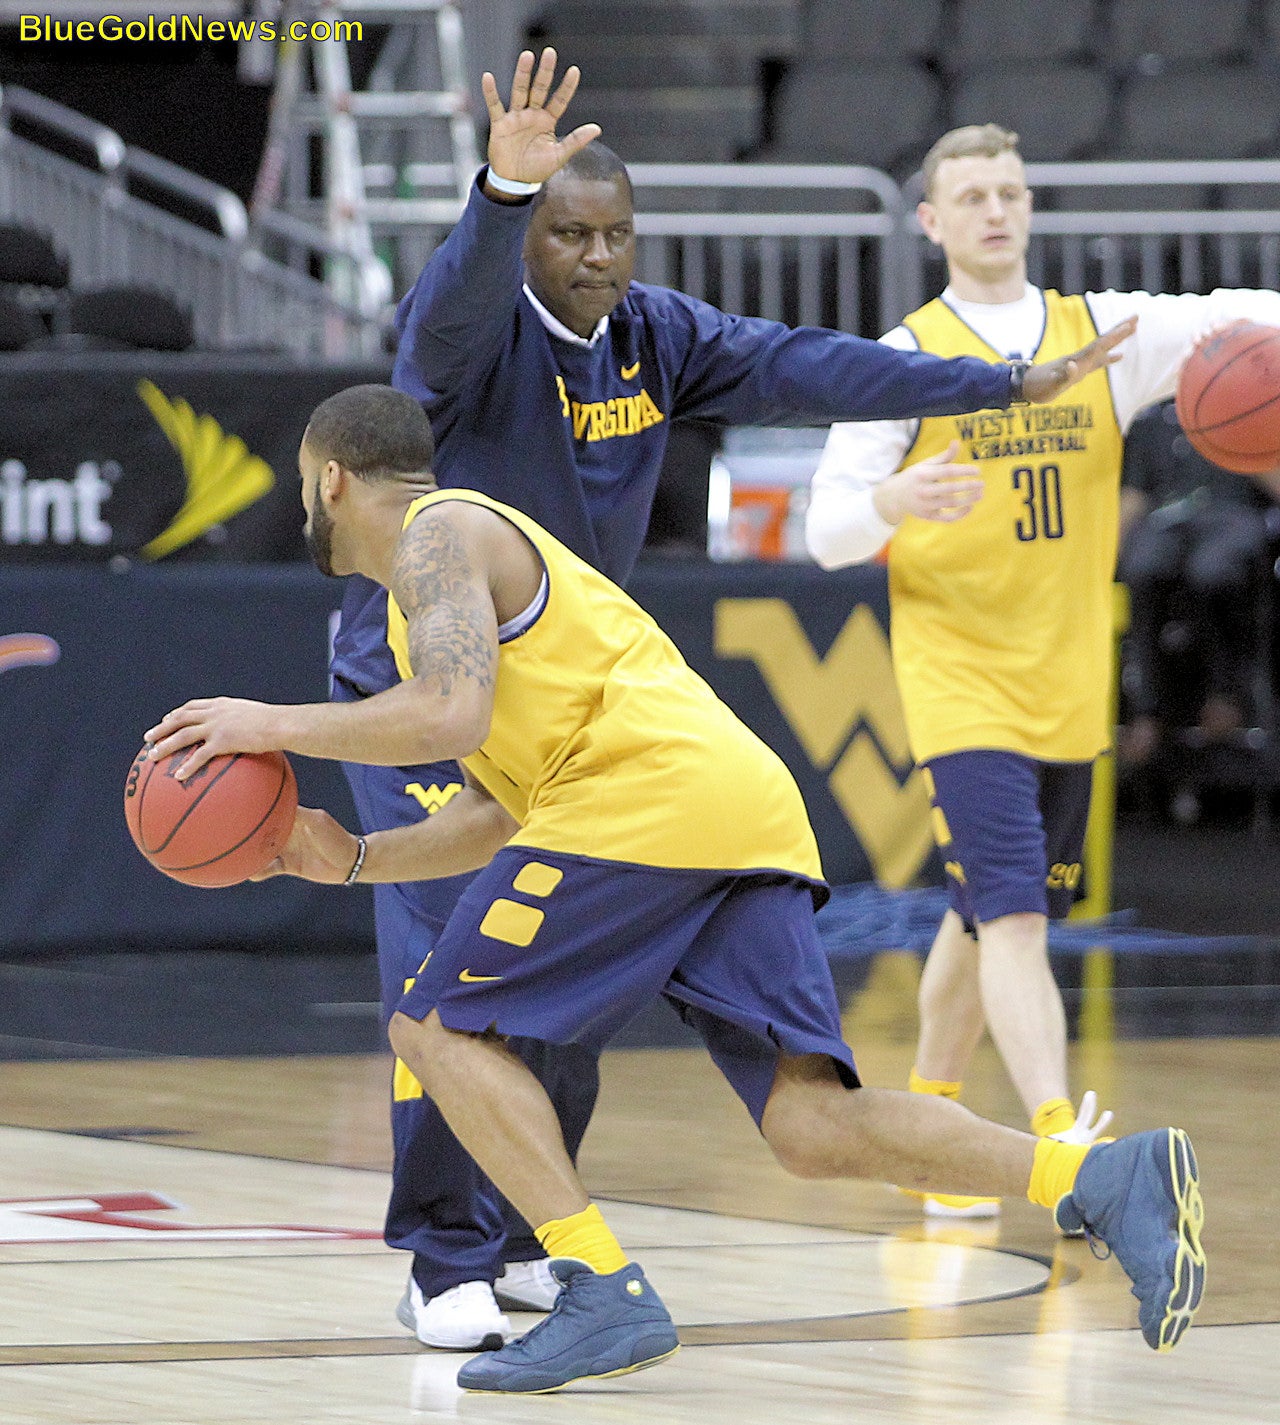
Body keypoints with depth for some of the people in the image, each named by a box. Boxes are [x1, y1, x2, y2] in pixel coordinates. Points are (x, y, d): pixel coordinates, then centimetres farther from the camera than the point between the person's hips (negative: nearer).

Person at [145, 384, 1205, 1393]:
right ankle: (1102, 1179, -21)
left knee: (438, 1029, 2)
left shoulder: (439, 534, 5)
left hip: (651, 794, -9)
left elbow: (450, 717, -12)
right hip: (755, 809, 9)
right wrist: (354, 860, 28)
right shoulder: (475, 543, 35)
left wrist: (278, 726, -2)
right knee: (810, 1126, -4)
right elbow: (497, 814, 34)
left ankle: (608, 1294, -10)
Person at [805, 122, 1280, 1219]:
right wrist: (894, 503, -28)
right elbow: (827, 532, -6)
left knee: (987, 919, 16)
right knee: (1013, 916, -17)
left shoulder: (1101, 332, 8)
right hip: (960, 683, -4)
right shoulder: (904, 360, -1)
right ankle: (1059, 1145, -27)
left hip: (1069, 692, 4)